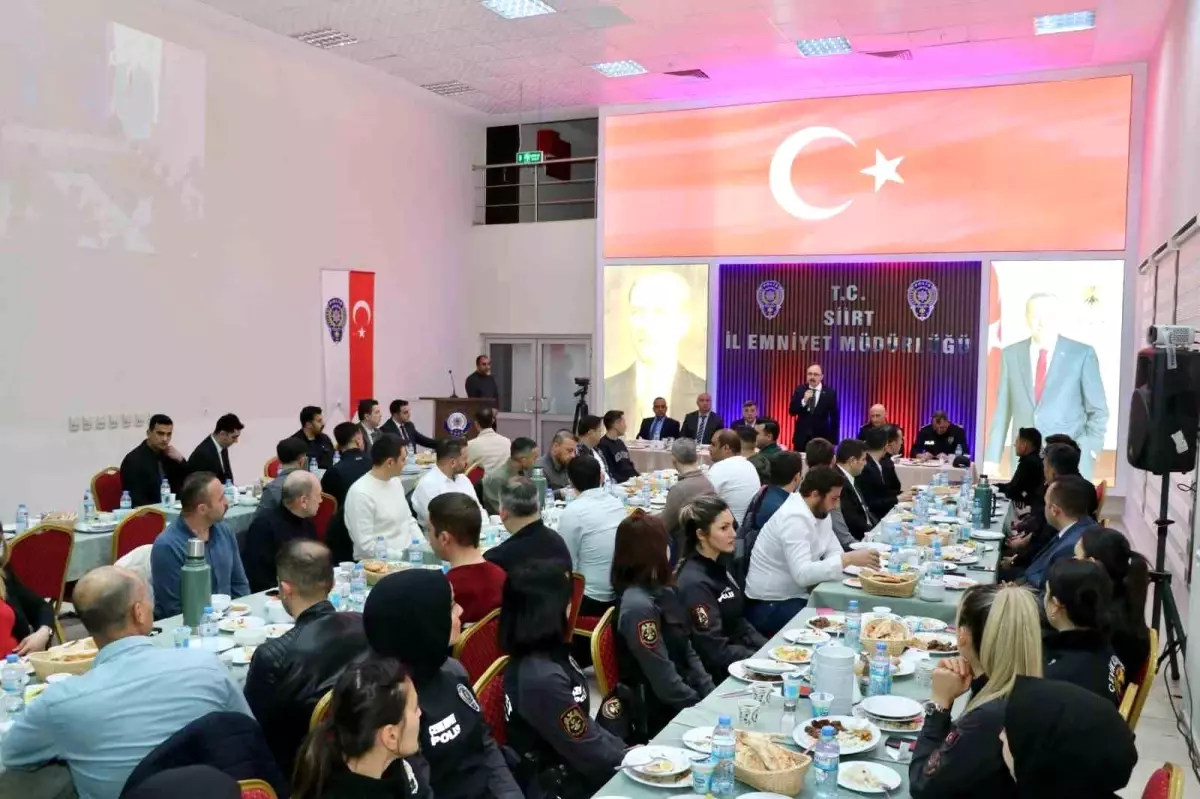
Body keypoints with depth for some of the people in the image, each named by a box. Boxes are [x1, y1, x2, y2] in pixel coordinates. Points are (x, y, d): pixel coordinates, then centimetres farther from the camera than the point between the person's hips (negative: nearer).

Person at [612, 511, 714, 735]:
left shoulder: (661, 590, 6)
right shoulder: (638, 606, -22)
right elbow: (664, 680, -21)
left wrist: (711, 695, 1)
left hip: (683, 699, 8)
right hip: (664, 715, -8)